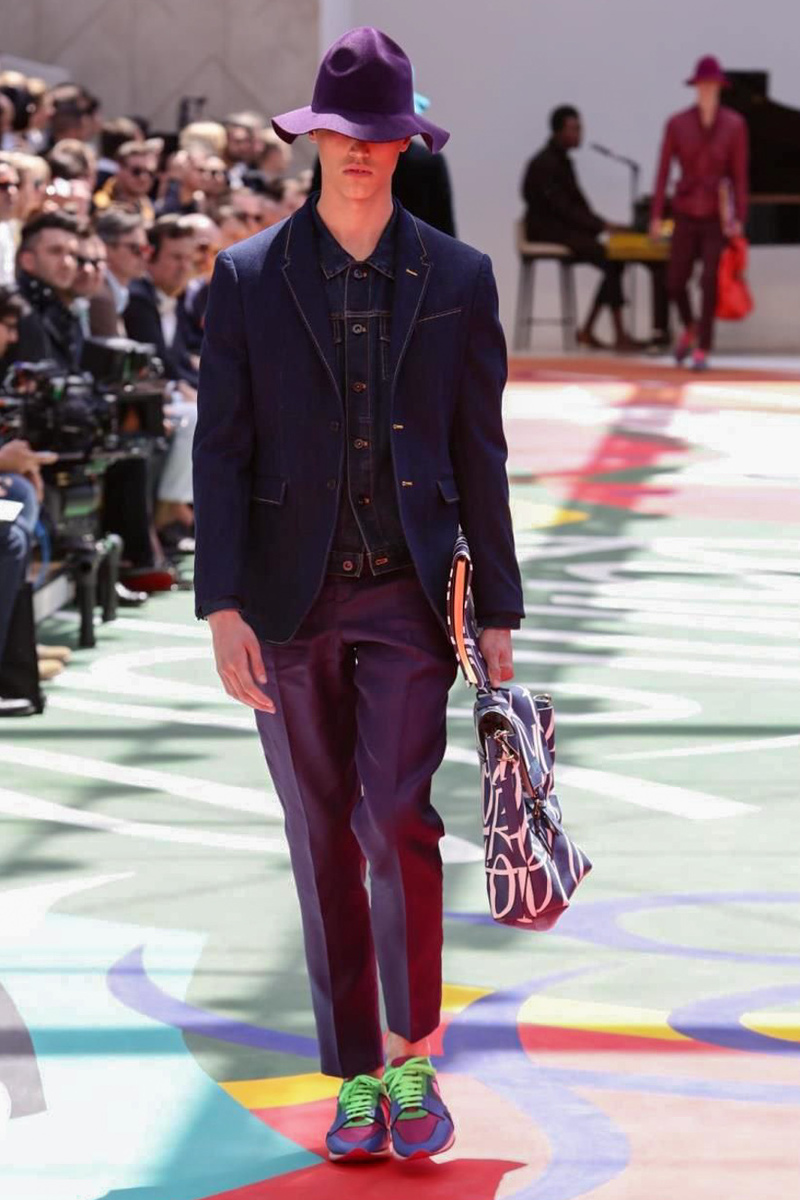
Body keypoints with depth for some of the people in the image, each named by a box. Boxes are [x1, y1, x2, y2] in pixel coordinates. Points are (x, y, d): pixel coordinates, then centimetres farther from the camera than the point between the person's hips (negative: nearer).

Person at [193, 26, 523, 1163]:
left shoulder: (457, 278, 4)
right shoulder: (248, 277, 2)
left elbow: (480, 455, 6)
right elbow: (220, 450, -1)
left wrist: (499, 613, 5)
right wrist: (224, 609, -9)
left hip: (407, 598, -1)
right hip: (291, 601, 1)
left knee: (396, 820, -15)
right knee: (323, 845, 6)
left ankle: (414, 1060, 0)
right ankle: (356, 1079, 16)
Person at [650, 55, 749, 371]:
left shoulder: (735, 125, -5)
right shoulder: (677, 124, -2)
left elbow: (740, 175, -3)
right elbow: (663, 171, -1)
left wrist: (739, 219, -8)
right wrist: (656, 217, -5)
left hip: (717, 215, -2)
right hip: (686, 213, 2)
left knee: (710, 282, -10)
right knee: (675, 283, 4)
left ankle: (702, 349, 0)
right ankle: (690, 328, 34)